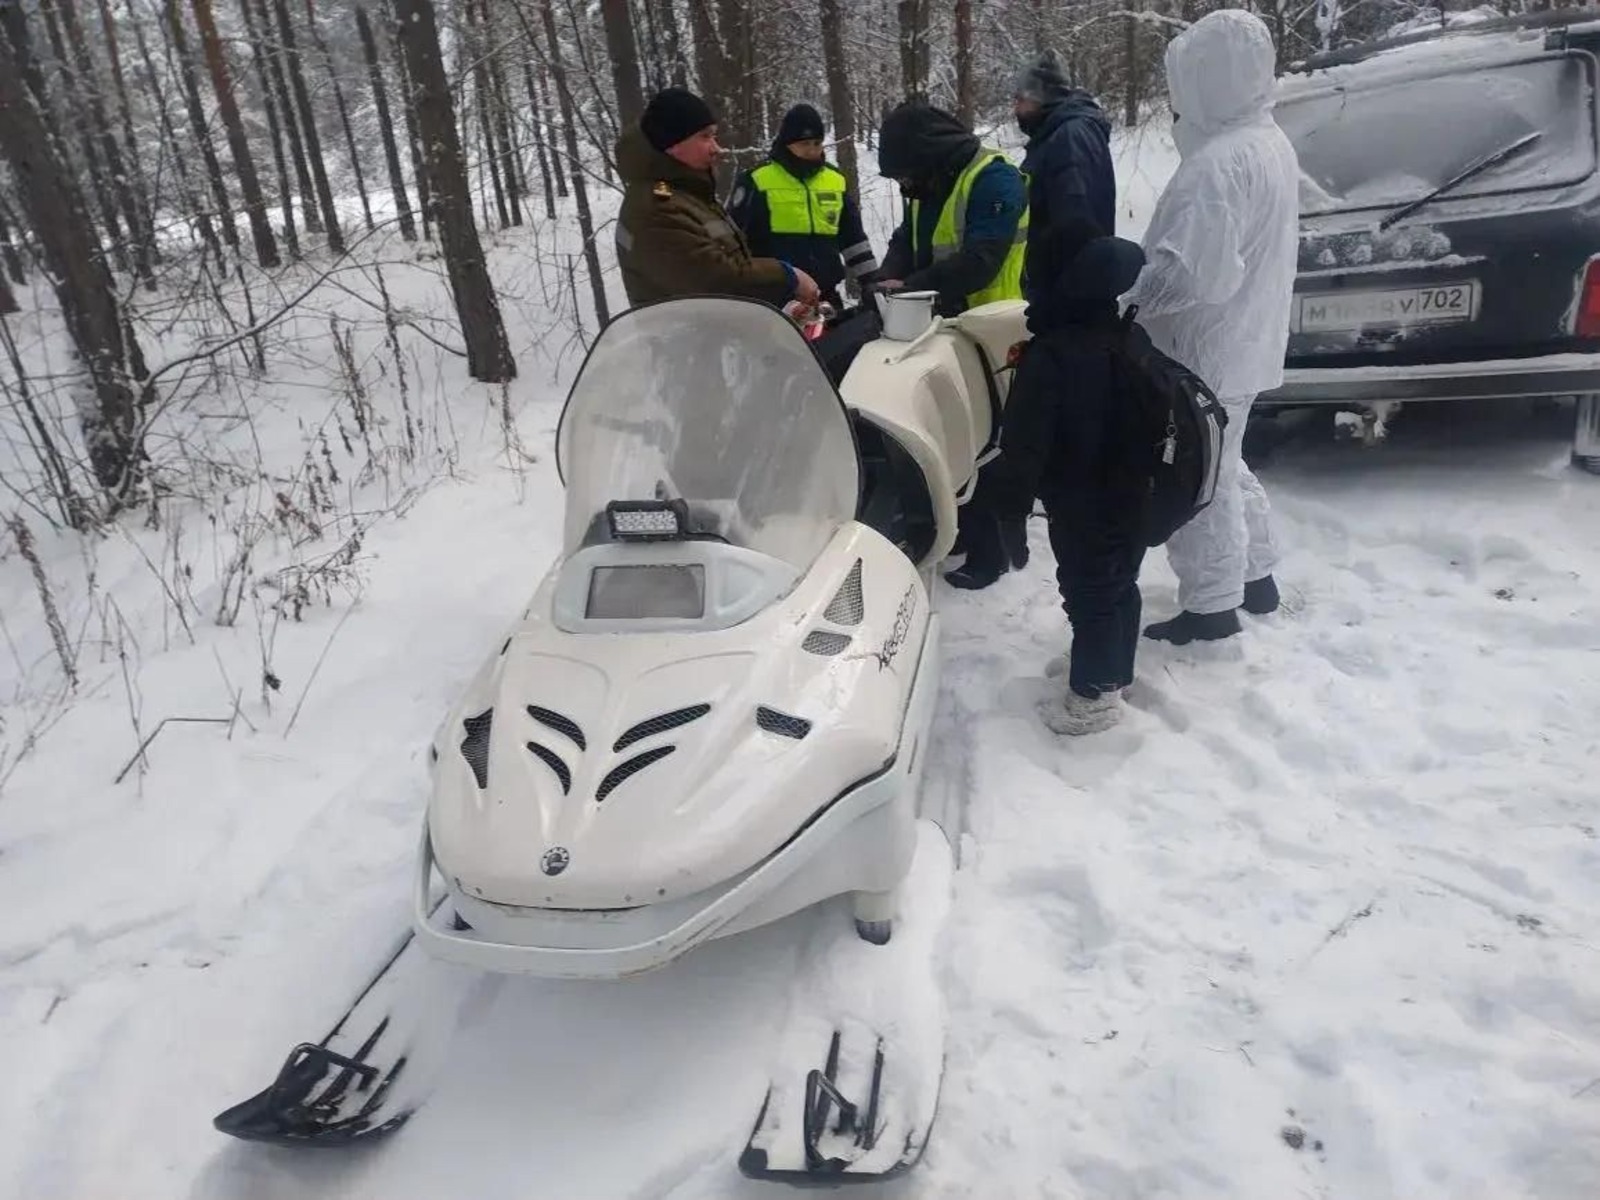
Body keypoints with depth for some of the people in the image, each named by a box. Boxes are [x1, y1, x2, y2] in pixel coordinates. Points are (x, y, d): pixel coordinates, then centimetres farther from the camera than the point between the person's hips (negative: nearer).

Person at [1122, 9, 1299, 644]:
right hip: (1244, 341, 10)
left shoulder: (1218, 163, -24)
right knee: (1225, 467, 22)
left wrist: (1116, 300, -18)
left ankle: (1212, 606, 13)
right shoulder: (1271, 144, 10)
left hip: (1208, 352, -10)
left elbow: (1187, 273, -29)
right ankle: (1256, 577, 34)